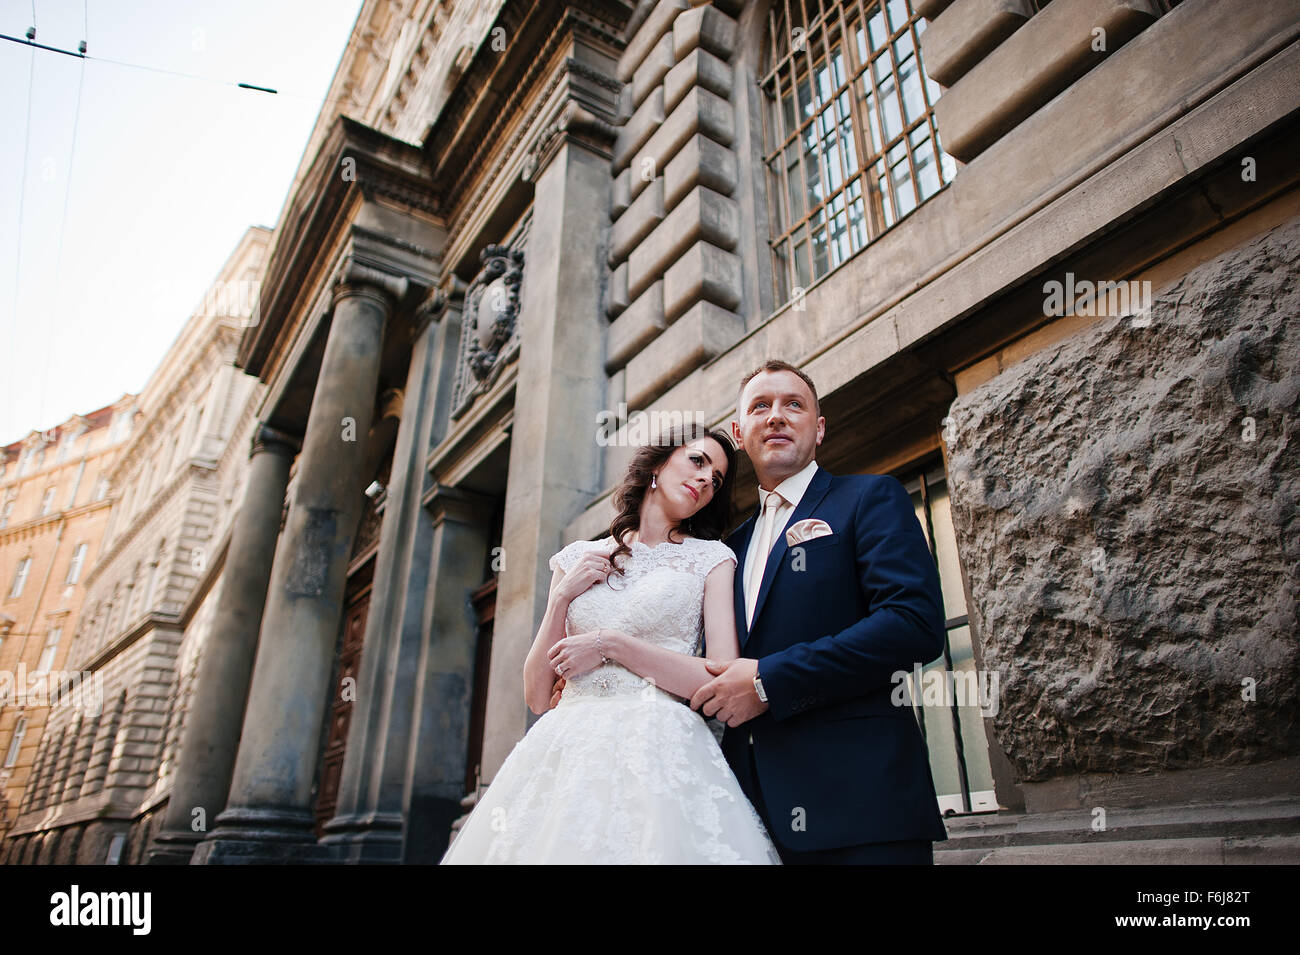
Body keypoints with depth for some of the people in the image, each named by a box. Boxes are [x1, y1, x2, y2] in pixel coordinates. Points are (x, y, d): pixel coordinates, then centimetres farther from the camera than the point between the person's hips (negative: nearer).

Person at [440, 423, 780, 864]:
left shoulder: (711, 558, 7)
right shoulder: (577, 558, 13)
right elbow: (537, 697, 11)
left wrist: (610, 644, -9)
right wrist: (562, 598, -1)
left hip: (659, 753, -2)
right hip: (567, 753, 3)